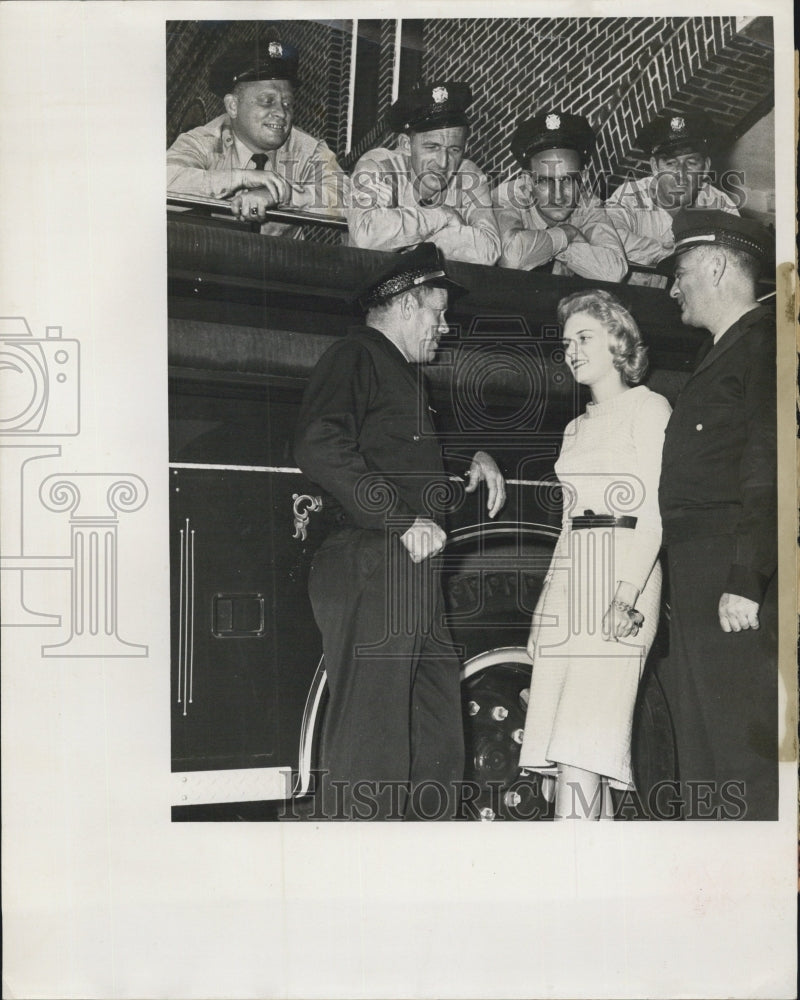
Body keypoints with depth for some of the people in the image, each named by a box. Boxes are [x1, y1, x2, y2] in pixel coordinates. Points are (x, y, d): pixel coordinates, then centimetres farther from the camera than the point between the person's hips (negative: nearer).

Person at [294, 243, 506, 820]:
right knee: (371, 744, -9)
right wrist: (404, 519, -21)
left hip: (415, 573, 10)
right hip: (370, 571, -10)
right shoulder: (356, 356, -4)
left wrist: (477, 459, 21)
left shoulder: (406, 373, 27)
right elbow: (321, 448, -20)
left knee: (439, 743, 13)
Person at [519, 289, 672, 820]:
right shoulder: (577, 428, 25)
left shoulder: (649, 408, 3)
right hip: (567, 576, 7)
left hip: (622, 572, -7)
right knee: (559, 753, -1)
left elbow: (656, 510, -8)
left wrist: (628, 592, -20)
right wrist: (546, 603, 15)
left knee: (582, 748, -15)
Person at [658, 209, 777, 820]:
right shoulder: (722, 358, 24)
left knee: (746, 756, -7)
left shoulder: (763, 341, -4)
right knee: (704, 760, 10)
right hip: (699, 586, 9)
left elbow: (768, 467, -16)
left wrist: (746, 579, -23)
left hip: (739, 586, -9)